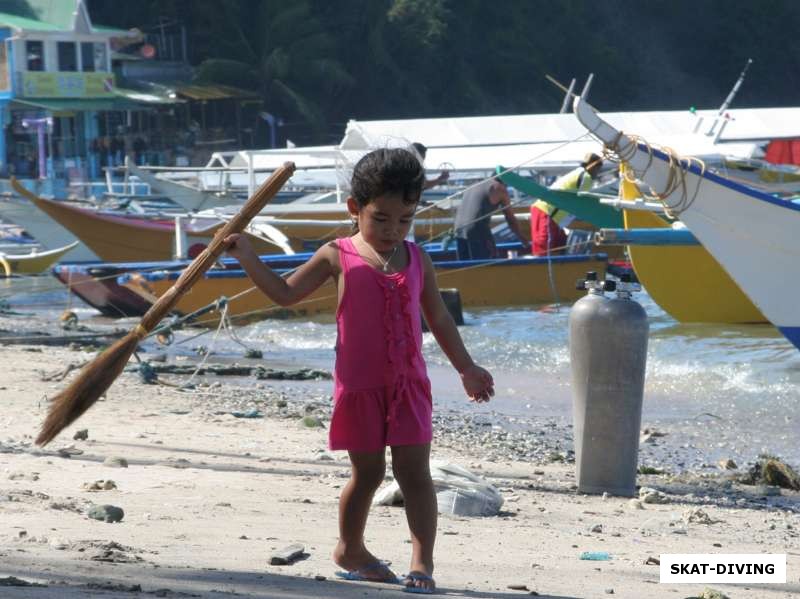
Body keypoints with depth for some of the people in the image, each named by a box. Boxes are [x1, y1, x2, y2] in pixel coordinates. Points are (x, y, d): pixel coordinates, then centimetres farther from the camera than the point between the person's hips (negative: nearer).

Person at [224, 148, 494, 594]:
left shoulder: (417, 260, 7)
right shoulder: (339, 256, 0)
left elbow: (439, 319, 17)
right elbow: (285, 293, 7)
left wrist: (466, 368, 18)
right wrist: (248, 258, -1)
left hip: (409, 382, 2)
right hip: (360, 385, -2)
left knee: (414, 470, -5)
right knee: (368, 472, 6)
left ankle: (423, 561, -6)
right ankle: (350, 549, 27)